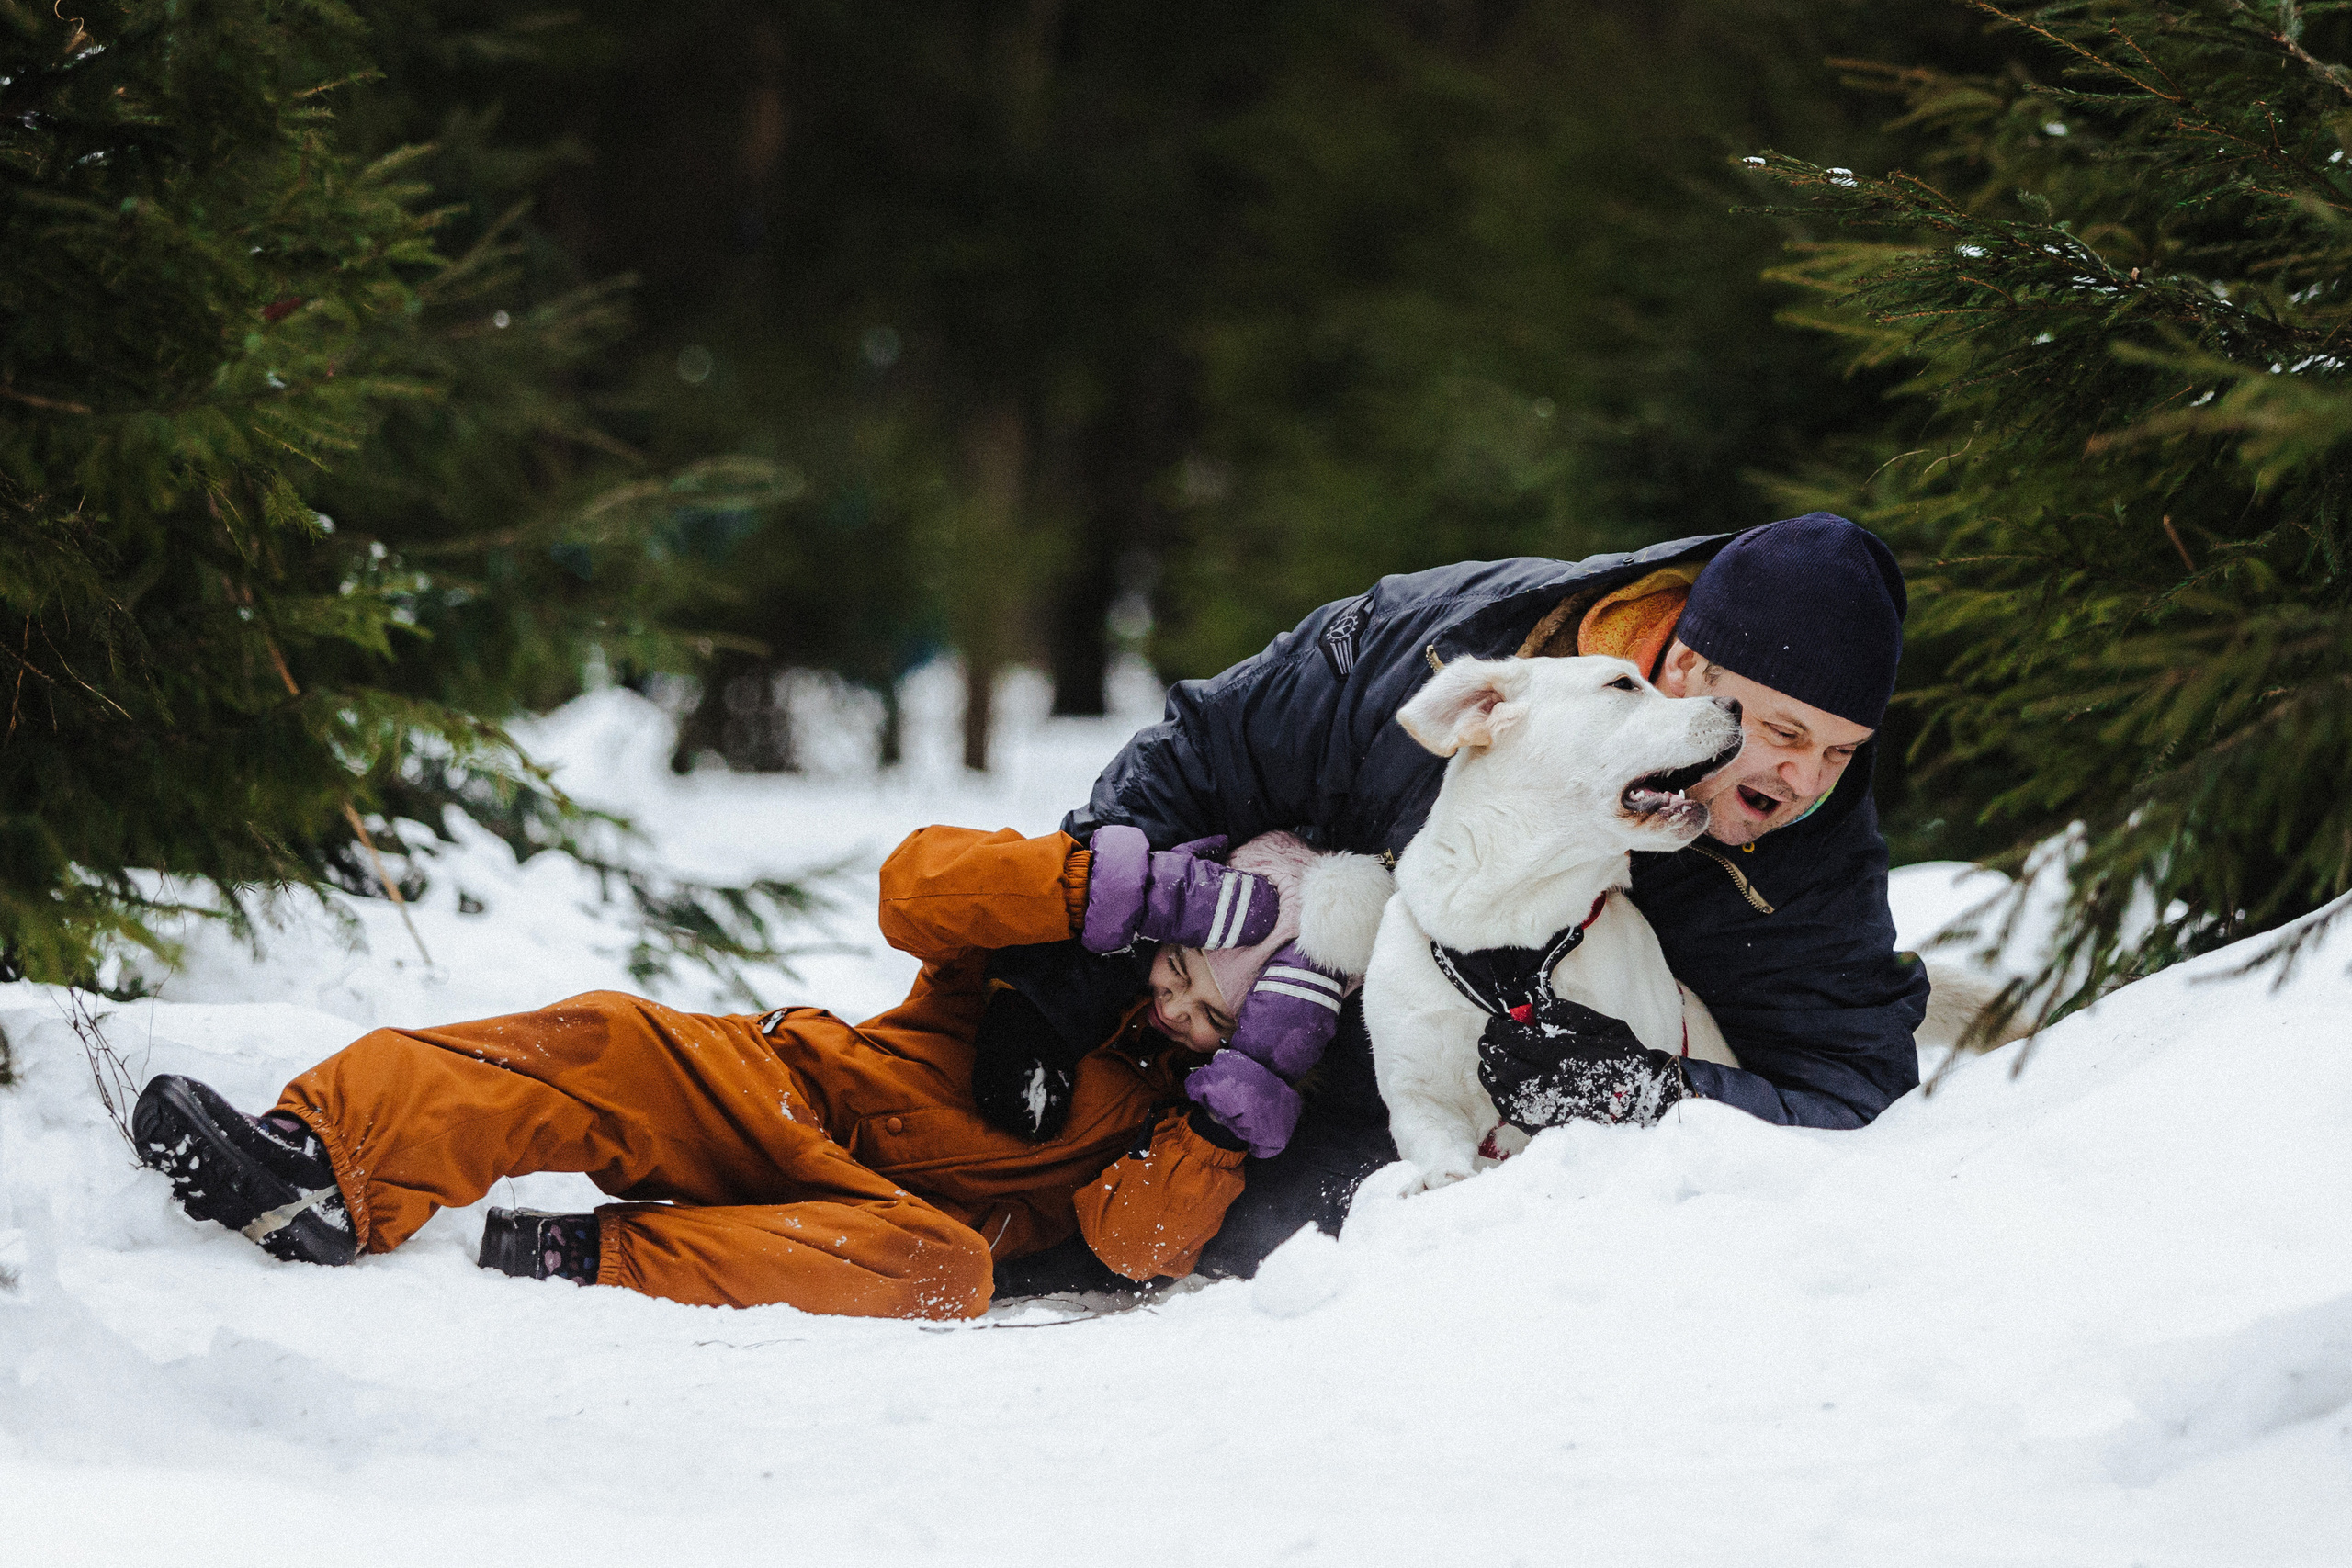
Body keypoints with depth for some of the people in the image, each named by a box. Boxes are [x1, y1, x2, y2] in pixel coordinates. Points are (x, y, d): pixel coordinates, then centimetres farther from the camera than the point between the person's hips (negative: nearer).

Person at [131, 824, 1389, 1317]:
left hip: (894, 1213, -2)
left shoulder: (1198, 1105, 5)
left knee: (939, 1268, -38)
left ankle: (578, 1264, -46)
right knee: (608, 1049, -27)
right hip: (789, 1087, 2)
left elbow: (1138, 1242, -13)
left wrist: (1255, 1073, -18)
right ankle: (320, 1158, -48)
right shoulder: (1063, 920, 9)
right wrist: (1135, 886, -15)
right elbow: (918, 886, -8)